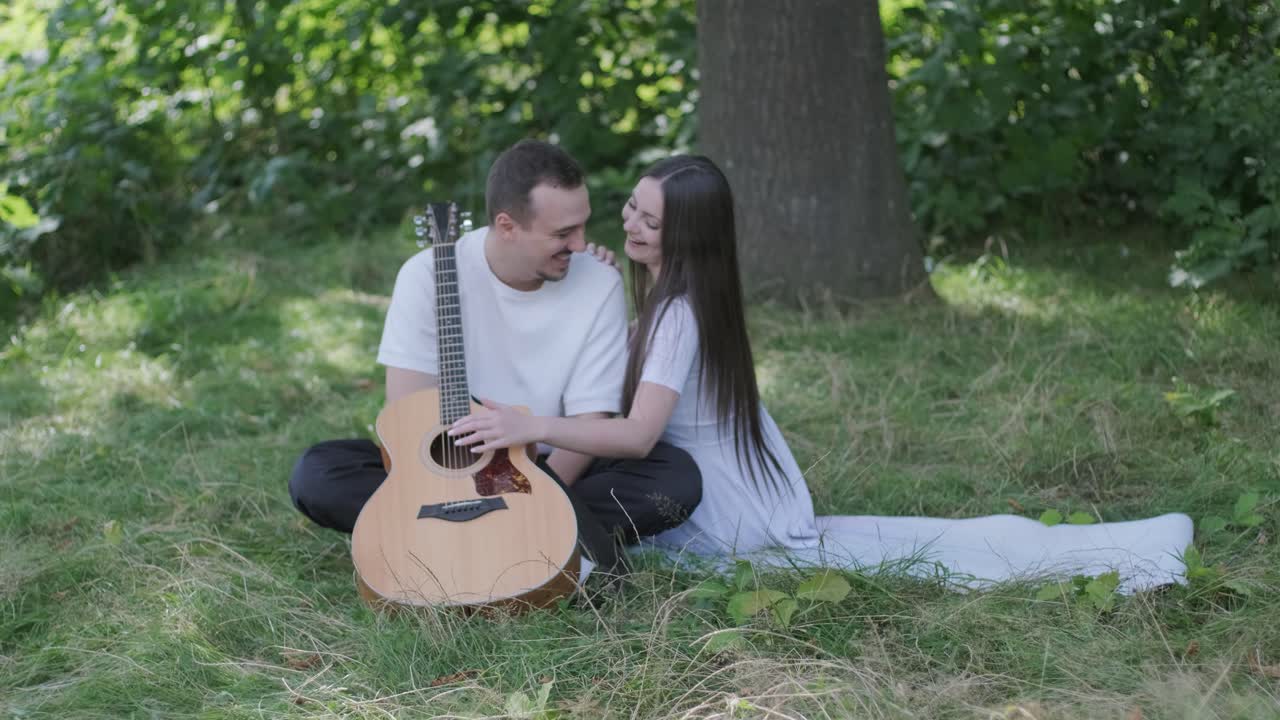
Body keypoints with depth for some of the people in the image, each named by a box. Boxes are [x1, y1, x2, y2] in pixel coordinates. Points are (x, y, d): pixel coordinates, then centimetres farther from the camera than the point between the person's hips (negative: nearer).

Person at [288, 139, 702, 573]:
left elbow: (591, 420, -9)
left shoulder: (600, 285, -8)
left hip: (554, 476, 1)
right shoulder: (428, 275, -11)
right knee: (316, 473, -26)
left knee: (678, 476, -25)